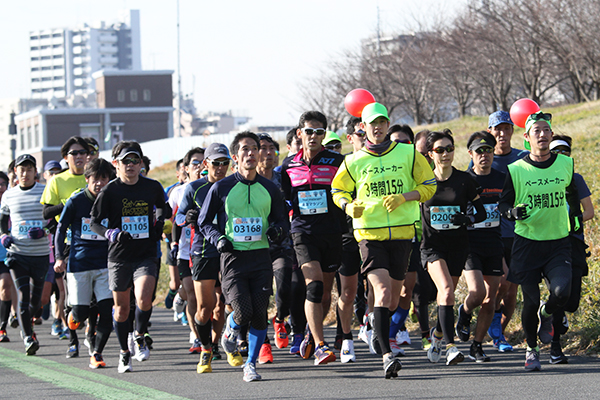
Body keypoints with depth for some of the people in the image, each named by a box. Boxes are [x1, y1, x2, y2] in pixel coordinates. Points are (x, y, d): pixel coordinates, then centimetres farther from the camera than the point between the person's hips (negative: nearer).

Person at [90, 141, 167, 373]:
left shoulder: (152, 187, 2)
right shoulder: (110, 191, -5)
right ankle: (124, 353, 26)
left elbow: (162, 206, 25)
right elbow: (94, 222, -1)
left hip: (146, 255, 0)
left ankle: (139, 337, 7)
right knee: (121, 306, 8)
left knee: (144, 299, -20)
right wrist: (110, 233, -19)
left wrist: (159, 224, 9)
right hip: (119, 256, 0)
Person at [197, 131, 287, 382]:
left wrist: (277, 231, -3)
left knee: (260, 313, -4)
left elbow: (280, 219, 20)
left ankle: (251, 364, 10)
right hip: (233, 257, -3)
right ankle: (230, 331, 21)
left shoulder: (269, 189, 10)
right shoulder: (221, 188, 1)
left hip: (261, 256, 3)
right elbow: (204, 221, 10)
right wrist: (218, 239, -8)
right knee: (243, 312, -15)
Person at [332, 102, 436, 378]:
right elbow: (338, 191, 18)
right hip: (369, 233, -2)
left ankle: (379, 329, 41)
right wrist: (349, 206, -5)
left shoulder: (408, 153, 5)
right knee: (382, 290, -18)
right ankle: (387, 355, -23)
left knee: (394, 294, 9)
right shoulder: (354, 161, 6)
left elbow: (429, 186, 8)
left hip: (401, 231, 2)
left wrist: (403, 197, -9)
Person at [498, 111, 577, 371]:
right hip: (527, 243, -1)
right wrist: (512, 212, -17)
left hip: (559, 243, 1)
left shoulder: (566, 164, 4)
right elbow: (502, 204, 4)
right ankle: (531, 349, 22)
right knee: (531, 300, -3)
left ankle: (547, 314, 16)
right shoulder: (516, 170, -4)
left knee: (562, 291, -20)